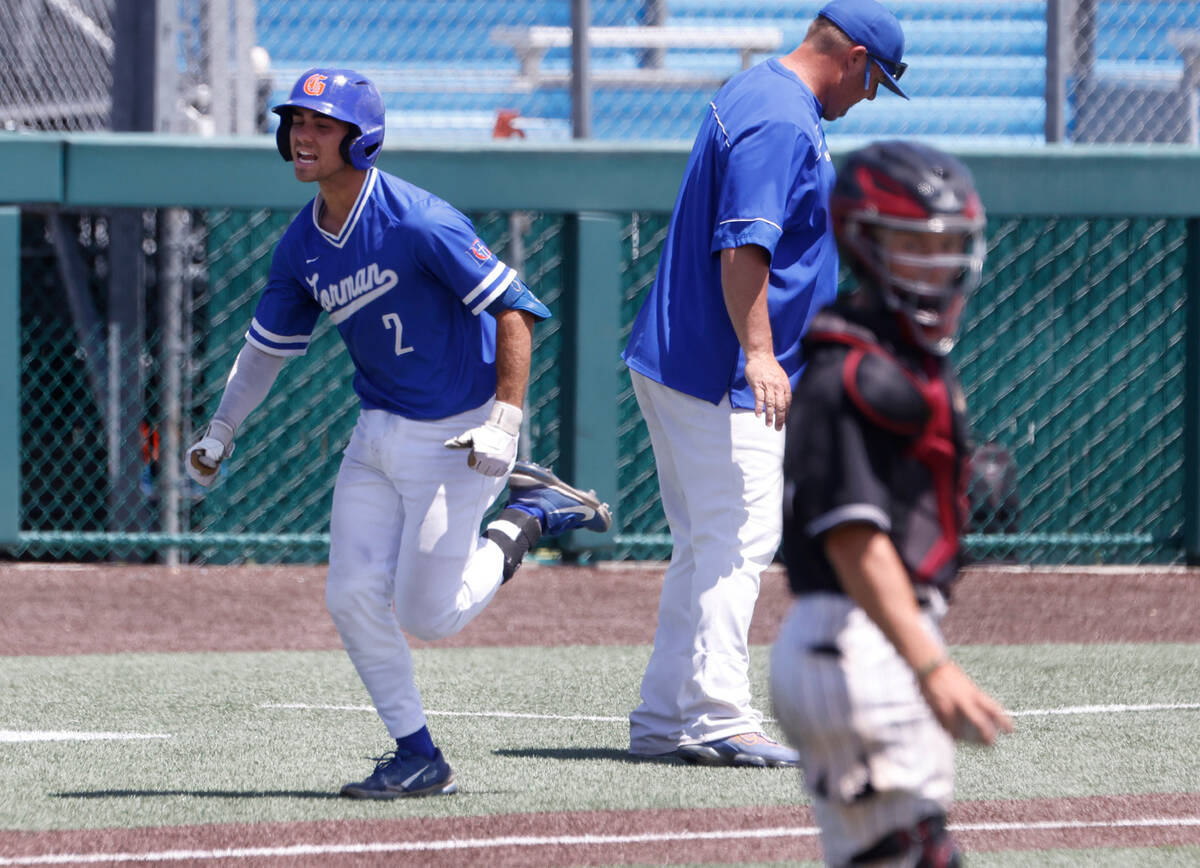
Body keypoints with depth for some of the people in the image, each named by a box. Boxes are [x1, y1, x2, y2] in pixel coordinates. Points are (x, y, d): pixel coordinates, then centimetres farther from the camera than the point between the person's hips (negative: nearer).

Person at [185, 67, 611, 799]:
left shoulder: (416, 223, -21)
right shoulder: (303, 245, 2)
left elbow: (514, 309, -20)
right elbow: (269, 344, 18)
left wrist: (505, 422, -25)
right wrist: (222, 431, 14)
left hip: (457, 435, -7)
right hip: (379, 435, 7)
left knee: (427, 616, -8)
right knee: (354, 597, -1)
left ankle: (528, 517, 16)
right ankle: (418, 758, 11)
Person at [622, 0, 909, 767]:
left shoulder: (753, 96, 17)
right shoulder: (782, 121, -17)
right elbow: (743, 245, -28)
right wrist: (757, 353, -36)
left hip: (674, 361, 11)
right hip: (719, 375, -11)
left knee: (707, 547, 14)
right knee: (740, 540, -12)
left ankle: (664, 718, 16)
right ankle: (719, 720, -16)